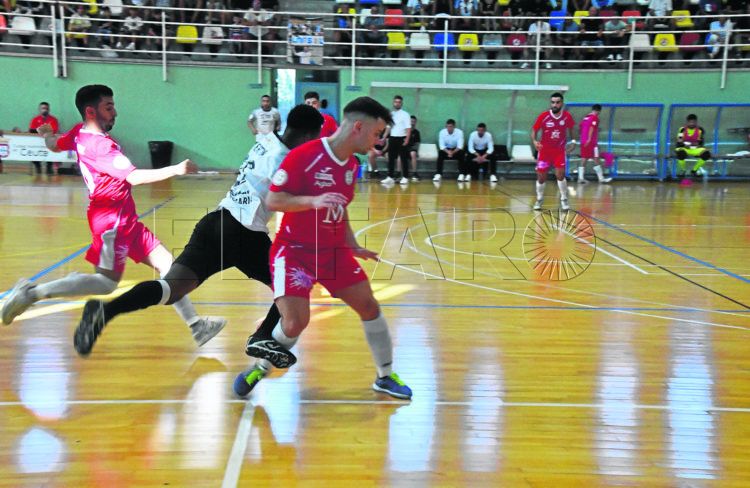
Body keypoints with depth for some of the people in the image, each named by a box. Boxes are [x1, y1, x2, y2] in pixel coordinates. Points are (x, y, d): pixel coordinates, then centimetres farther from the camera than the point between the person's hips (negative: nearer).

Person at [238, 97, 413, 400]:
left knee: (369, 306, 5)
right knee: (295, 322, -17)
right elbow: (272, 201, -20)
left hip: (334, 251, 7)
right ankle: (260, 368, 15)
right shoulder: (303, 156, -19)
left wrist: (352, 245, 11)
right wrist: (314, 200, -33)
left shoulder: (352, 164, 5)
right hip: (295, 250, -7)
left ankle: (385, 377, 24)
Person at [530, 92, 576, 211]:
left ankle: (564, 200, 5)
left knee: (560, 175, -12)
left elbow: (570, 129, 12)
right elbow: (534, 130, -4)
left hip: (559, 150, 0)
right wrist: (534, 141, -21)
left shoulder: (567, 116, -8)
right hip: (544, 150, 0)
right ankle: (539, 200, 26)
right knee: (541, 176, 5)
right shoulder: (543, 116, -12)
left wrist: (572, 140, 3)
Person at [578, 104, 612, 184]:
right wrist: (589, 139, -27)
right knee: (596, 160, -4)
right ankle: (601, 178, -2)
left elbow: (580, 127, 19)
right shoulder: (595, 117, -7)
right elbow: (591, 128, -20)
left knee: (583, 160, 8)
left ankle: (581, 178, 4)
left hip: (583, 141, 8)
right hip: (591, 142, -8)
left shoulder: (585, 117, 15)